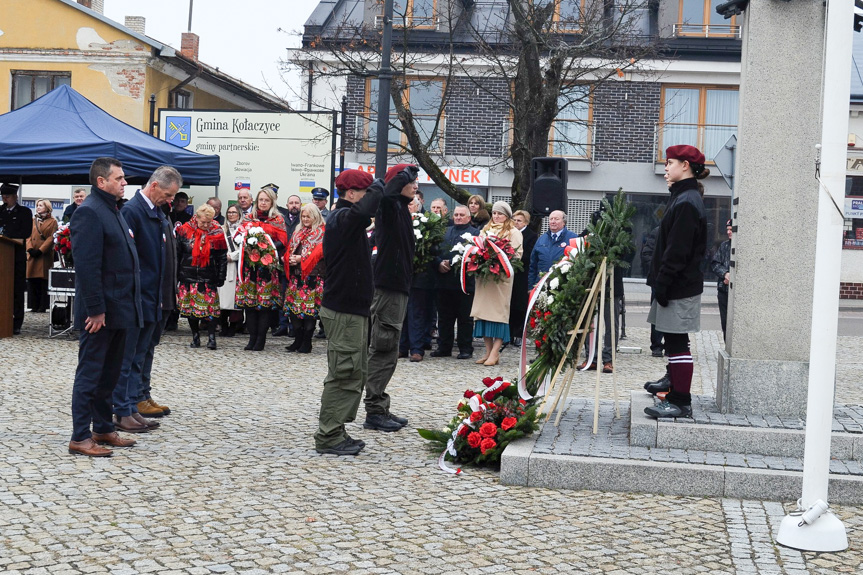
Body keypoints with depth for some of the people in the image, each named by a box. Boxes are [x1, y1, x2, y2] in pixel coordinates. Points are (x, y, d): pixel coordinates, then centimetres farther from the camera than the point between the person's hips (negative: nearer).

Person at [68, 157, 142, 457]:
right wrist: (95, 309, -23)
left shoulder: (113, 210, 15)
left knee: (110, 373, 15)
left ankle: (103, 429, 25)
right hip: (101, 310, -9)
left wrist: (129, 305, 16)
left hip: (119, 308, 9)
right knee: (90, 373, -2)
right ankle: (80, 437, 4)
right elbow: (86, 266, -21)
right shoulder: (89, 212, -16)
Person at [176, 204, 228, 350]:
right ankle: (195, 336, 17)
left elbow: (222, 258, 3)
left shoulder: (217, 233, -2)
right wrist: (176, 274, 4)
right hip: (188, 276, 2)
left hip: (208, 278, -2)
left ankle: (211, 337, -1)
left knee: (210, 307, -6)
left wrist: (221, 277, -1)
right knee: (190, 306, 7)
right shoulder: (185, 231, -1)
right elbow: (177, 254, 6)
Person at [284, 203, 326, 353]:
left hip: (312, 276, -7)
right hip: (296, 275, 7)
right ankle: (298, 341, 13)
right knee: (294, 307, 5)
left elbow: (319, 251, -12)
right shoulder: (298, 232, 21)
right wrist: (290, 259, -4)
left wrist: (301, 259, -16)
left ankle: (306, 343, -2)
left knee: (309, 309, -7)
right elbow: (289, 250, 18)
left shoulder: (322, 233, 0)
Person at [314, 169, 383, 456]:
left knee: (356, 373, 15)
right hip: (344, 311, -11)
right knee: (344, 373, -6)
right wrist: (377, 186, -20)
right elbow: (364, 211, -35)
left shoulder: (340, 218, 17)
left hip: (352, 308, 11)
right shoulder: (343, 218, -17)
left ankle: (334, 433, 22)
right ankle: (328, 437, 0)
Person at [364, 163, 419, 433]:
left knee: (385, 350, 13)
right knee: (384, 350, -6)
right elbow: (388, 193, -36)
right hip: (389, 286, -10)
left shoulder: (400, 208, 17)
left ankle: (379, 409, 20)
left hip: (396, 286, 10)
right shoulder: (390, 207, -12)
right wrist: (406, 173, -25)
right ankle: (375, 411, -1)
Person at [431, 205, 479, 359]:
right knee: (444, 317, 9)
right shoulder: (444, 231, 17)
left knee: (465, 317, 2)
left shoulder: (475, 233, 3)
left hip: (465, 281, -4)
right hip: (444, 281, 4)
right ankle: (444, 347, 17)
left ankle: (466, 349, 8)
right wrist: (439, 263, -8)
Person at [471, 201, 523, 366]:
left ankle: (495, 352, -8)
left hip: (502, 276, -5)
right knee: (483, 310, 2)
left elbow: (517, 254, -5)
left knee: (498, 312, -7)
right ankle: (488, 351, 7)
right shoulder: (485, 230, 20)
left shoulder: (513, 233, 4)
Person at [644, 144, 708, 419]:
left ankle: (681, 402, -4)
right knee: (675, 342, 14)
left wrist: (662, 283, -18)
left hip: (679, 287, -10)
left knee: (677, 343, -7)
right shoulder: (685, 198, 17)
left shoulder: (686, 202, -16)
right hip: (679, 285, 10)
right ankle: (676, 394, 20)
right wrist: (660, 282, 19)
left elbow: (677, 251, -20)